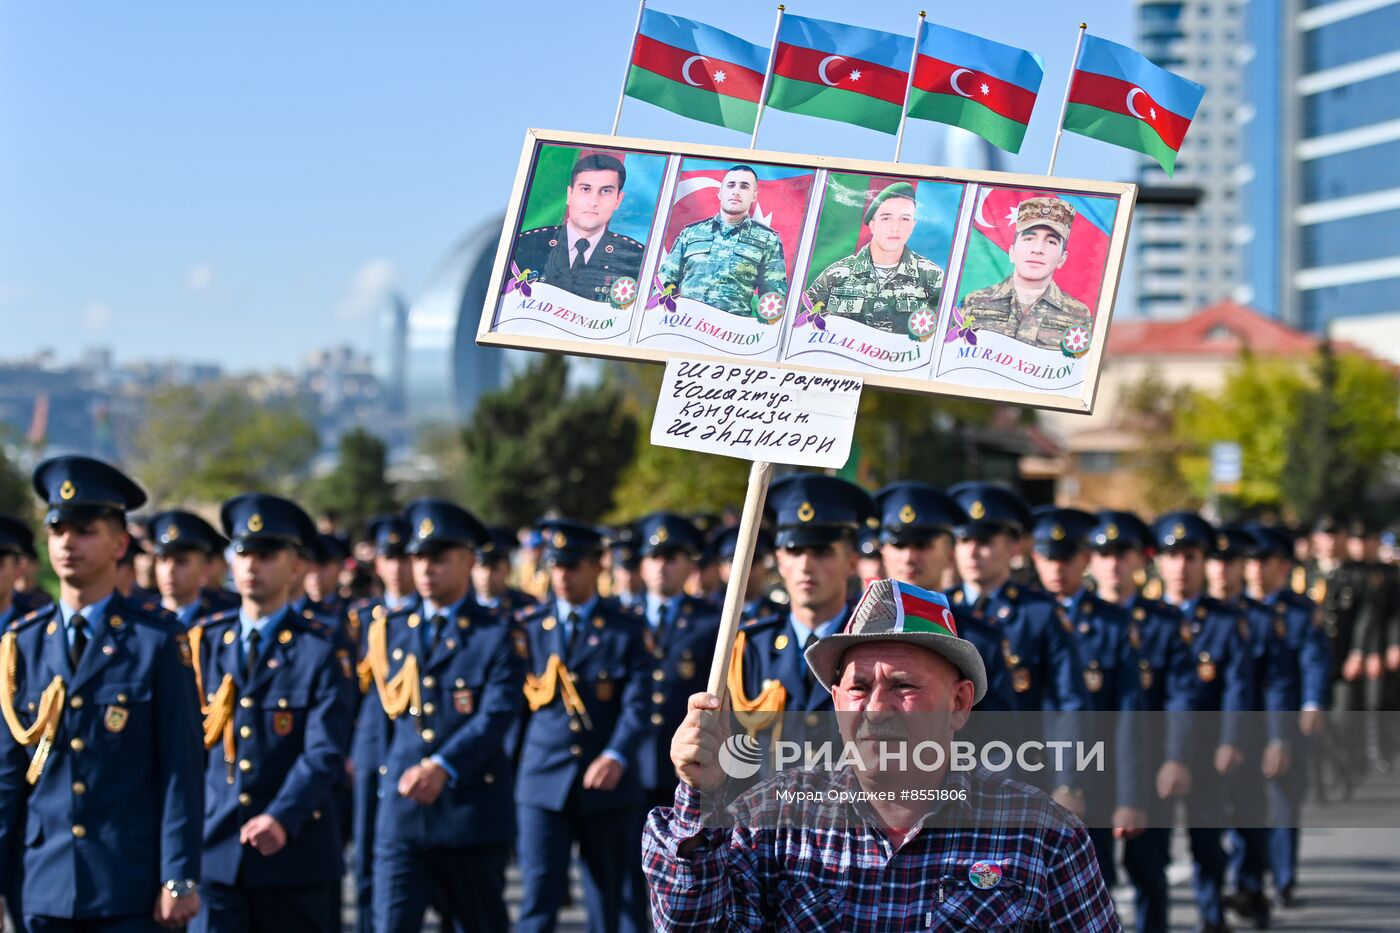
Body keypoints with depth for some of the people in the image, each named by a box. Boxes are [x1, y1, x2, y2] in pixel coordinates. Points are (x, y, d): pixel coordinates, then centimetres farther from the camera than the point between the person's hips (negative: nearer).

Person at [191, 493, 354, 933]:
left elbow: (326, 752, -13)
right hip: (215, 852, 2)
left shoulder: (322, 647, -3)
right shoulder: (205, 642, 9)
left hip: (298, 854, -2)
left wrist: (282, 818, -27)